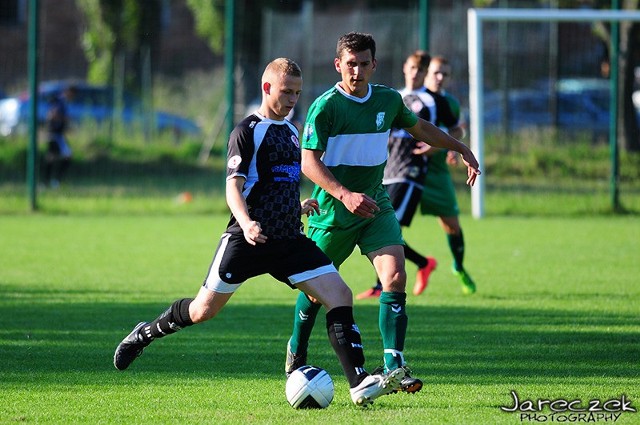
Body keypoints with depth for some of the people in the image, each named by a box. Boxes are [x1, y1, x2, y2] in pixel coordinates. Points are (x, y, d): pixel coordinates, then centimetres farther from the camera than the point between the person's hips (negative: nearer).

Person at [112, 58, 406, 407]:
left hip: (289, 240, 6)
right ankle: (145, 334, 29)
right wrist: (246, 222, -34)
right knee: (204, 310, 0)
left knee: (340, 296, -11)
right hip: (248, 240, -6)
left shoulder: (290, 131, 16)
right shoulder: (247, 131, -8)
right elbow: (234, 186, -18)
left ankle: (360, 384, -17)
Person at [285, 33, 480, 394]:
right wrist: (344, 195, -29)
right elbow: (309, 163, -17)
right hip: (333, 212, -3)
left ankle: (394, 367, -19)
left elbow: (419, 127, 24)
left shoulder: (389, 100, 3)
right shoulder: (326, 106, -13)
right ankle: (296, 353, 38)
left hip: (376, 205, 3)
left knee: (395, 277, -17)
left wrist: (462, 148, 26)